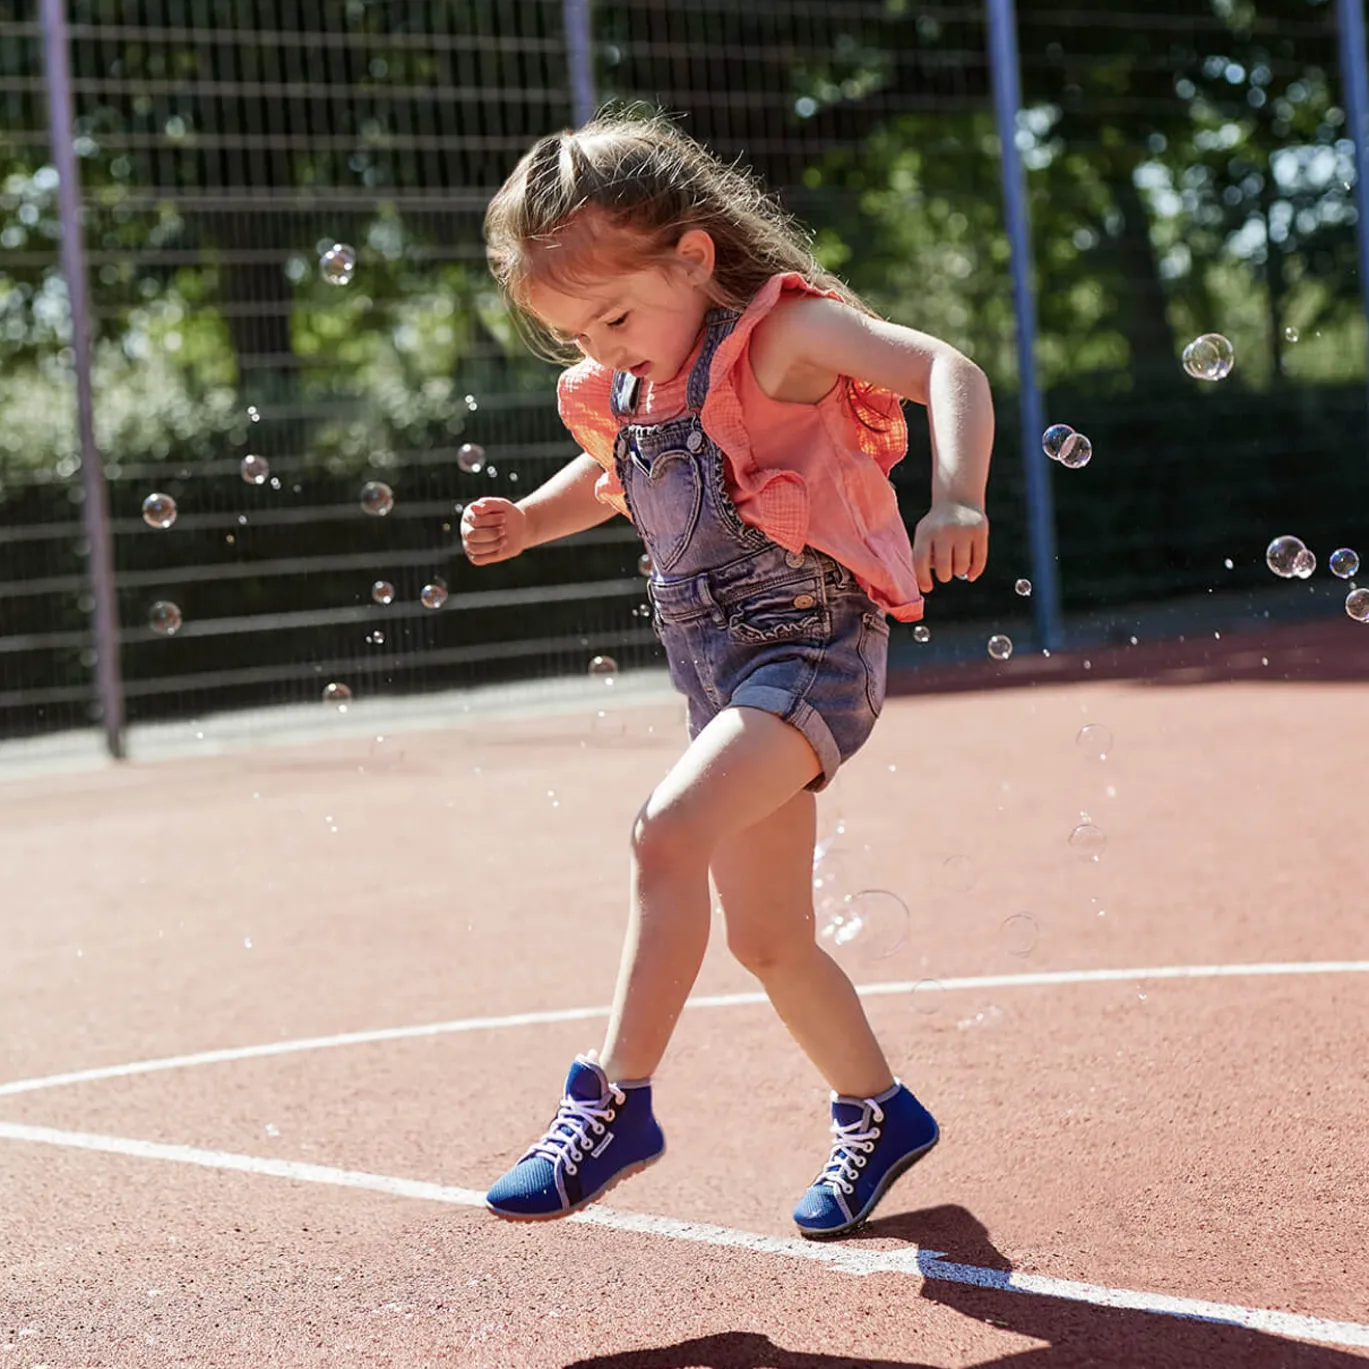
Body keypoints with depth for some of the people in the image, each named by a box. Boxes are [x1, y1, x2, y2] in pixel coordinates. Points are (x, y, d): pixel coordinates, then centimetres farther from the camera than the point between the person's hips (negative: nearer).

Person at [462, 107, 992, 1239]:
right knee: (767, 940, 14)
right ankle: (878, 1114, 35)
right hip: (722, 671, 8)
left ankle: (615, 1102, -21)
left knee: (669, 832, -28)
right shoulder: (618, 391, 7)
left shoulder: (782, 330, -14)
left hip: (815, 648, -8)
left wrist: (957, 499, -43)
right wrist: (524, 522, 11)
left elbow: (948, 370, -25)